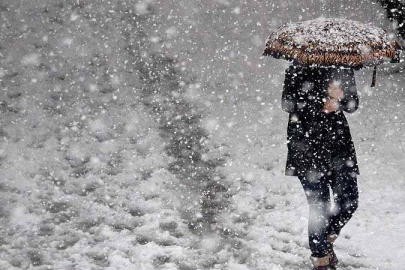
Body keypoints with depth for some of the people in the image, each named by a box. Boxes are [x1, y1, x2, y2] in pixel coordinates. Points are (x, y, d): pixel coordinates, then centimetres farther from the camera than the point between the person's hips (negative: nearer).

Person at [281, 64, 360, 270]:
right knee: (319, 207, -5)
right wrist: (321, 105, -17)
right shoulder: (298, 70, -4)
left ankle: (327, 240, 31)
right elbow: (288, 104, -10)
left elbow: (353, 104, 8)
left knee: (349, 202, 2)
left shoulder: (343, 69, 10)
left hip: (339, 140, 5)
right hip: (307, 147, -5)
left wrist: (339, 98, -14)